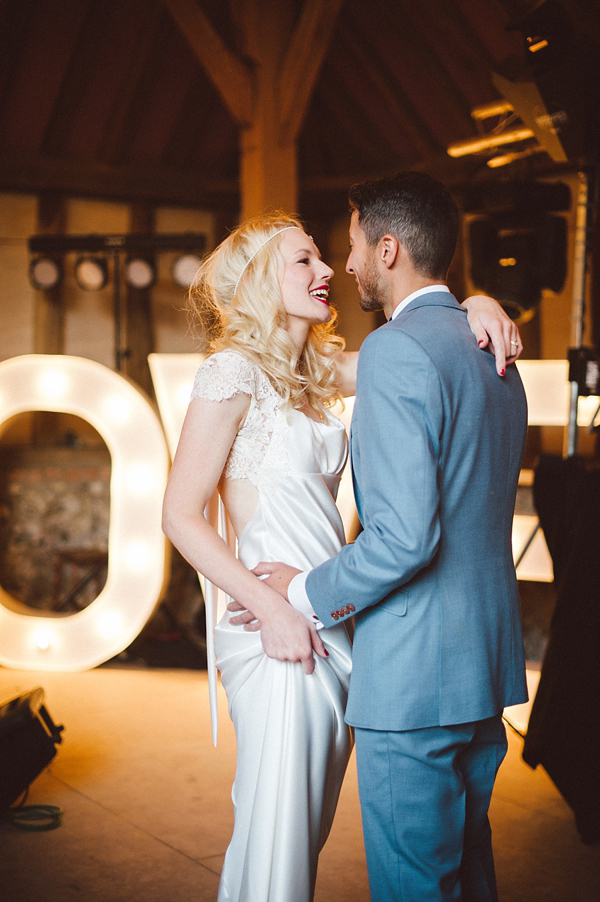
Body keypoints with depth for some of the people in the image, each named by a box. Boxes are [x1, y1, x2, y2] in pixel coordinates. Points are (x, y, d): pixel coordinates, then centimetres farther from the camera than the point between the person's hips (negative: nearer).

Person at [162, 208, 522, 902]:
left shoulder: (316, 373, 13)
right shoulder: (233, 370, -9)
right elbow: (181, 516, -12)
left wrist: (477, 306, -3)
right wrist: (274, 609, -17)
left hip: (335, 629, 8)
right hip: (279, 633, -8)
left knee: (307, 831, 17)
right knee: (275, 843, -1)